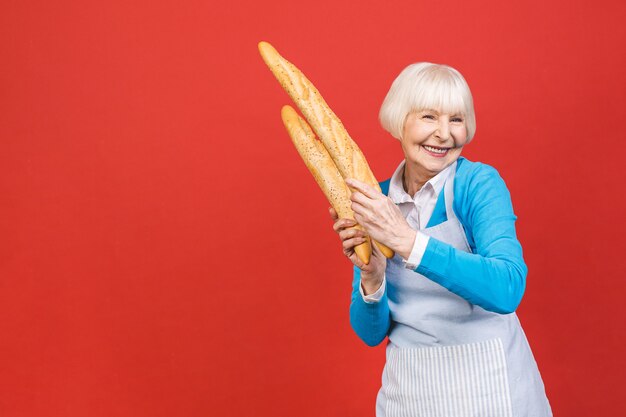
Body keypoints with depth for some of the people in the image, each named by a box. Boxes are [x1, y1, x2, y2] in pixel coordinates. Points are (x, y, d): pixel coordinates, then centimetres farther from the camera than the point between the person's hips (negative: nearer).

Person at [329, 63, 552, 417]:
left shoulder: (479, 183, -12)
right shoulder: (378, 199, -3)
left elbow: (507, 289, -28)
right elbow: (371, 332, -2)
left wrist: (406, 239, -33)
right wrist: (372, 279, -21)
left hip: (487, 386, -3)